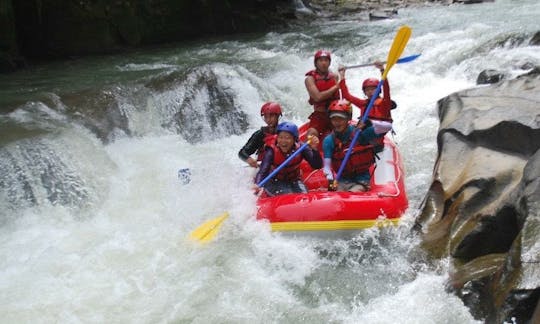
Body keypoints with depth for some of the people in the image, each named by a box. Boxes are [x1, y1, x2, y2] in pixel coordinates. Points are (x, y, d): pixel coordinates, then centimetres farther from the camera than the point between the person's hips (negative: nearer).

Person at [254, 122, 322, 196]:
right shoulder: (272, 151, -22)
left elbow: (317, 166, -21)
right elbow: (263, 171, -35)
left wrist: (314, 149, -39)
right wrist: (257, 185, -55)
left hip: (294, 181, 2)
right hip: (274, 182, -2)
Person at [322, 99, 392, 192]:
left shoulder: (360, 132, -7)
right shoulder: (329, 140, 0)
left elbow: (388, 127, -16)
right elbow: (327, 166, -6)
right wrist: (330, 181, -24)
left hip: (361, 181, -2)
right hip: (342, 181, 2)